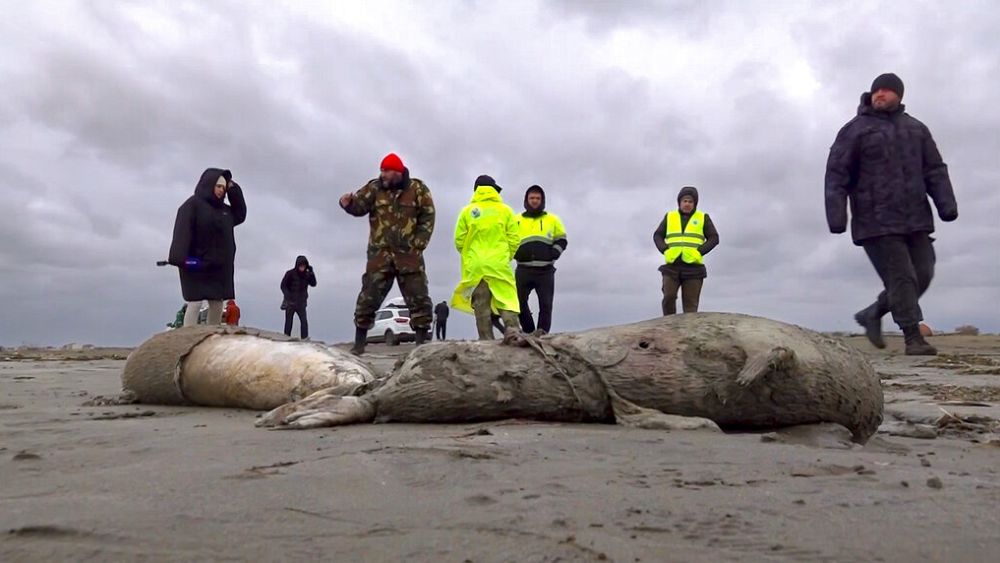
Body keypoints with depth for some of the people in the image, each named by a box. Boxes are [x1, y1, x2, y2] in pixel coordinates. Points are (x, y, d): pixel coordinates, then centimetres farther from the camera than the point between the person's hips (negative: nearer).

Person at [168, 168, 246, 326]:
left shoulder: (224, 209, 16)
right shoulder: (193, 204, -6)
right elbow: (182, 232, -16)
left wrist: (233, 189, 13)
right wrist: (181, 258, -30)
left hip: (218, 265, 7)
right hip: (196, 265, -7)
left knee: (217, 305, 7)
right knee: (195, 303, -11)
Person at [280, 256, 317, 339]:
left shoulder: (306, 274, 0)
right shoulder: (290, 273, -10)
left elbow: (313, 284, -8)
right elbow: (283, 286, -8)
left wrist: (311, 273, -19)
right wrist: (288, 296, -20)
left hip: (301, 303, 2)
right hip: (290, 302, -2)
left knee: (304, 321, -9)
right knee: (288, 322, 8)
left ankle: (304, 338, -6)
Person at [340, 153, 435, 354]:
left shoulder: (417, 189, 1)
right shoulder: (375, 188, 5)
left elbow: (428, 219, 1)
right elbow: (359, 206, -4)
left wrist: (418, 244, -6)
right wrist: (348, 203, -27)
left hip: (409, 254, -1)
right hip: (380, 254, 1)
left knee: (418, 299, 2)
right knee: (368, 297, 0)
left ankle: (422, 342, 11)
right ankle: (359, 342, 10)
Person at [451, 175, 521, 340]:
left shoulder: (467, 211, 4)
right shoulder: (505, 210, 4)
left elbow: (459, 240, 3)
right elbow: (514, 239, 2)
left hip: (474, 266, 1)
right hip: (499, 265, -1)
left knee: (481, 305, 4)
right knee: (507, 300, 1)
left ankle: (487, 340, 2)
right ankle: (512, 331, -17)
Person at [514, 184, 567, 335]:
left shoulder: (553, 219, 14)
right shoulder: (517, 220, 14)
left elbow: (561, 241, 15)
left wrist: (554, 254, -5)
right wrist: (516, 253, -2)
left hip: (545, 270, 0)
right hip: (523, 270, 1)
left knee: (546, 304, -4)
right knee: (519, 302, -3)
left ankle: (543, 333, -1)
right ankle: (529, 332, 10)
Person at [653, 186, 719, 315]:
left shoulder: (703, 218, 10)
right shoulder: (670, 216, 14)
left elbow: (714, 238, 5)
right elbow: (657, 235, 13)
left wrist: (699, 252, -10)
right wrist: (665, 251, -5)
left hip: (693, 267, -1)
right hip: (672, 266, 1)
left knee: (690, 304, -2)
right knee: (668, 297, -12)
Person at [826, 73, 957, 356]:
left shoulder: (916, 129, 17)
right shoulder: (855, 130, 1)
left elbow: (935, 170, 13)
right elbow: (836, 175, -6)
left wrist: (947, 203, -2)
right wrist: (836, 215, -16)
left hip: (915, 219, 6)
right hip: (877, 223, -5)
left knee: (922, 275, 4)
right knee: (901, 277, -9)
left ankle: (872, 314, 21)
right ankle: (913, 337, 0)